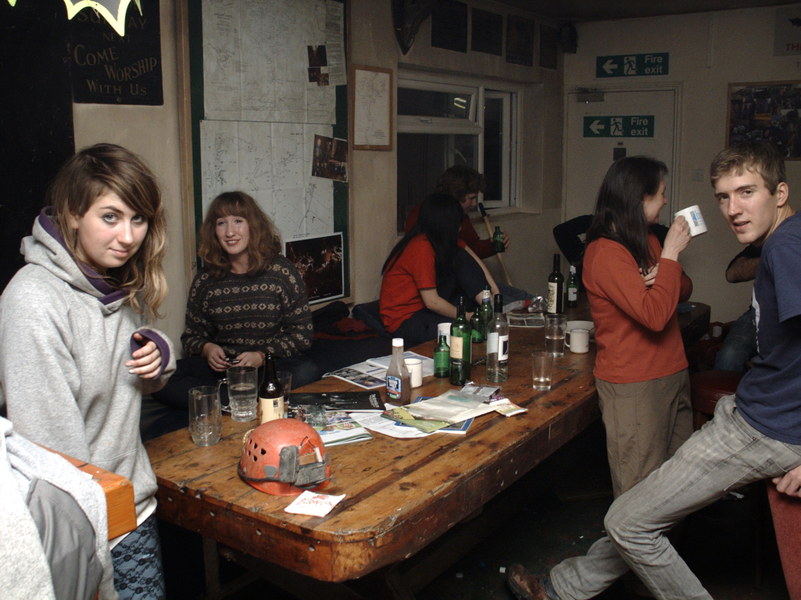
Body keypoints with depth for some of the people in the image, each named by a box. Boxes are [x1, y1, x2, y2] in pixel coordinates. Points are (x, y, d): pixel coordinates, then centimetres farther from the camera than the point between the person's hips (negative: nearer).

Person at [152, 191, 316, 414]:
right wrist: (206, 348, -9)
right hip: (221, 367, 2)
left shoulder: (280, 271, -1)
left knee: (307, 372, -36)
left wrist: (262, 356, -17)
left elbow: (302, 333, -2)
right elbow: (192, 335, 15)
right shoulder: (205, 279, 6)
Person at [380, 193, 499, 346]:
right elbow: (432, 302, -24)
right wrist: (466, 316, -13)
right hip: (404, 323, -9)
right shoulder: (421, 247, -25)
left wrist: (494, 289, -7)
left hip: (423, 309, 9)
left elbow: (474, 261, 5)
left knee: (462, 259, -4)